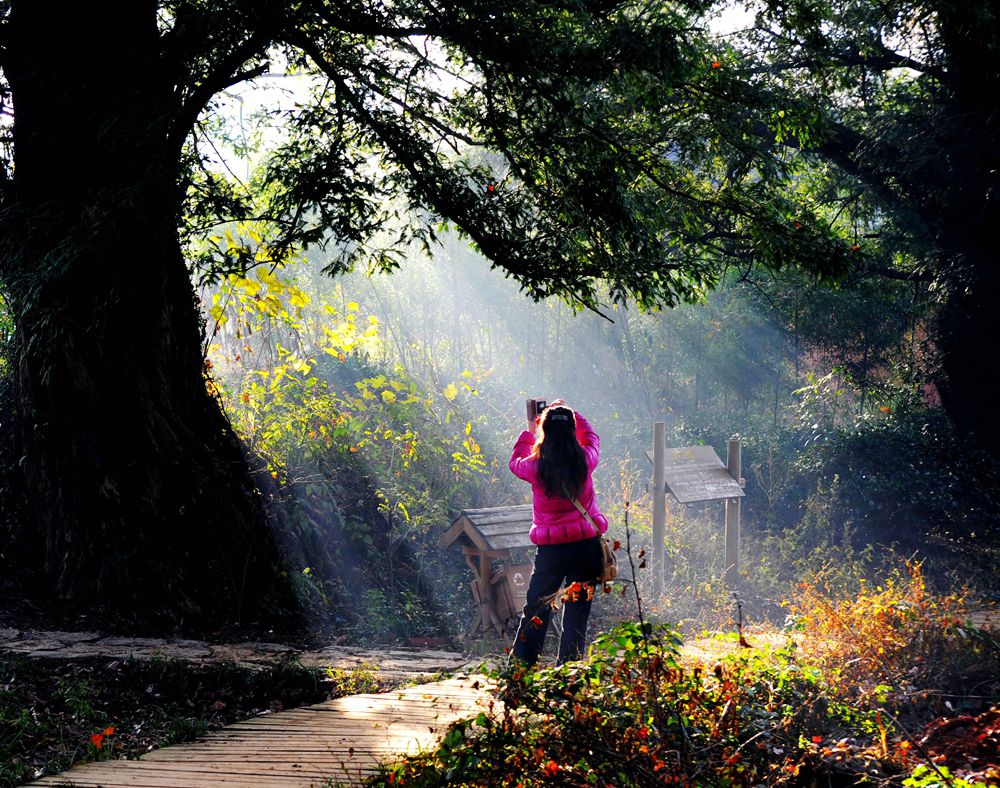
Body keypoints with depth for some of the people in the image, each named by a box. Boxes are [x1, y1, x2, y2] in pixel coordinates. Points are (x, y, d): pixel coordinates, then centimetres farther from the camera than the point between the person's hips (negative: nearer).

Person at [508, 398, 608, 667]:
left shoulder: (536, 467, -10)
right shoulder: (585, 461, -6)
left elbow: (515, 462, 15)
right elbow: (592, 438, 19)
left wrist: (529, 431, 26)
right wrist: (571, 414, 29)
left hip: (550, 548, -1)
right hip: (587, 544, 1)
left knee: (536, 608, 10)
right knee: (577, 610, 8)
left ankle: (520, 665, 11)